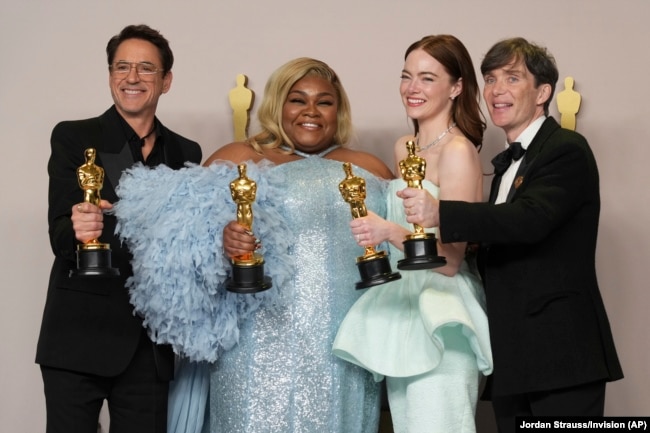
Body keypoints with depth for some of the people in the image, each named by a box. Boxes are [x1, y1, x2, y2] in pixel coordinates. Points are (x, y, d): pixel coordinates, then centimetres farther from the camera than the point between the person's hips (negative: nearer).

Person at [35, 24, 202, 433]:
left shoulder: (186, 153, 10)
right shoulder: (73, 138, -1)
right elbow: (59, 236, -9)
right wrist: (78, 229, -31)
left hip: (151, 343, 3)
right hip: (80, 336, -3)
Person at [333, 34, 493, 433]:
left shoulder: (458, 151, -13)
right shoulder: (404, 149, 11)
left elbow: (451, 258, -18)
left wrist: (391, 232, -30)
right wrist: (376, 229, 9)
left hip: (441, 320, -8)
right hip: (400, 310, 8)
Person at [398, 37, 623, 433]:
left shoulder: (567, 150, -8)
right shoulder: (508, 164, 19)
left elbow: (531, 218, -26)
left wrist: (440, 214, -37)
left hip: (561, 352, -8)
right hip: (512, 356, 8)